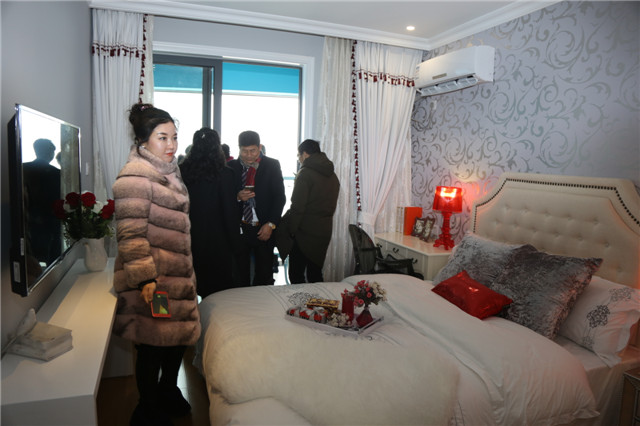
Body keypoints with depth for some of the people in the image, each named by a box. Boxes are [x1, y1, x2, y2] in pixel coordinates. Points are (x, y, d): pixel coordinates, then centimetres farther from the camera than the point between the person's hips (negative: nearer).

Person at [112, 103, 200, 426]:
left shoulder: (167, 171, 13)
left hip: (177, 275, 9)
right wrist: (145, 278, -26)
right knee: (153, 344, 5)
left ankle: (168, 393, 41)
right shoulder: (134, 178, -17)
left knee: (179, 336, 19)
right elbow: (131, 234, -21)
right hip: (152, 282, -9)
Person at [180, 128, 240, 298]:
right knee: (218, 287, 10)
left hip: (190, 237, 4)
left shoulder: (182, 170, -3)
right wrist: (234, 242, -1)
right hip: (217, 239, -3)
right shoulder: (224, 173, -13)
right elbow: (230, 210, -10)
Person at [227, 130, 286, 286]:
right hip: (239, 228, 1)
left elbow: (280, 197, 0)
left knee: (264, 276, 3)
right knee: (240, 275, 5)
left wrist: (271, 224, -7)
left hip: (264, 229, -1)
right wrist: (237, 197, -13)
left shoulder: (272, 165, 2)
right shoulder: (231, 166, 6)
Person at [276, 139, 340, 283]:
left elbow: (297, 207, -16)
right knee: (315, 274, 16)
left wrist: (291, 231, -8)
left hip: (305, 233, -8)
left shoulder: (305, 173, -12)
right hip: (325, 232, 8)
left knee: (296, 276, 1)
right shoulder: (333, 176, 12)